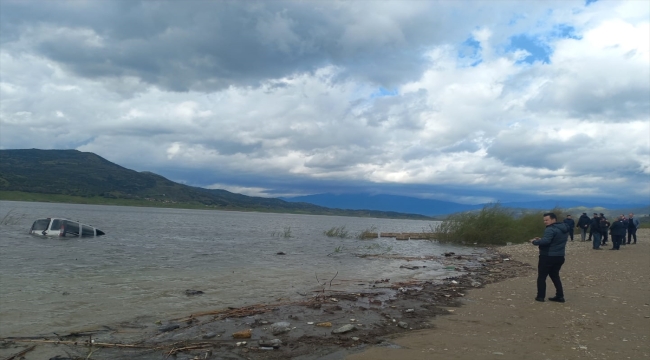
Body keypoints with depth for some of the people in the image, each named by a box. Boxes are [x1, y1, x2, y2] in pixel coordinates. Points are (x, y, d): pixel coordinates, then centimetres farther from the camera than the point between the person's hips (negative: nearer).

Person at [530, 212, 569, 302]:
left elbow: (546, 241, -32)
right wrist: (540, 239, 12)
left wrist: (535, 242, -16)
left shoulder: (551, 229, -19)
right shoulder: (564, 228, 13)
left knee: (541, 277, 4)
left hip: (548, 257, -9)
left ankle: (540, 296, 7)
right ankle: (560, 296, 17)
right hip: (559, 256, 9)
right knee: (555, 276, 20)